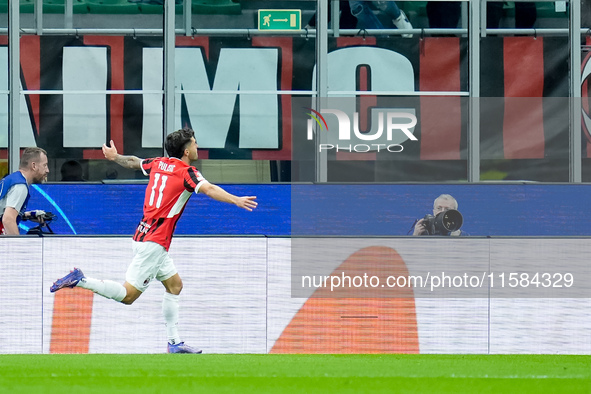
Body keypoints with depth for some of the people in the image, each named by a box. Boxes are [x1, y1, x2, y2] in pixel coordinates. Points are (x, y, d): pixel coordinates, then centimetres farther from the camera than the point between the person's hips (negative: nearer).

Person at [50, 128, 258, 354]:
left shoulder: (159, 164, 11)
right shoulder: (186, 172, -11)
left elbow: (133, 162, 28)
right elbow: (209, 190, -29)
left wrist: (114, 157, 48)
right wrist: (236, 201, -39)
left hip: (145, 234, 10)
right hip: (154, 242, -10)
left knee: (174, 285, 15)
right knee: (128, 295, -9)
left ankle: (174, 342, 14)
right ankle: (80, 281, -13)